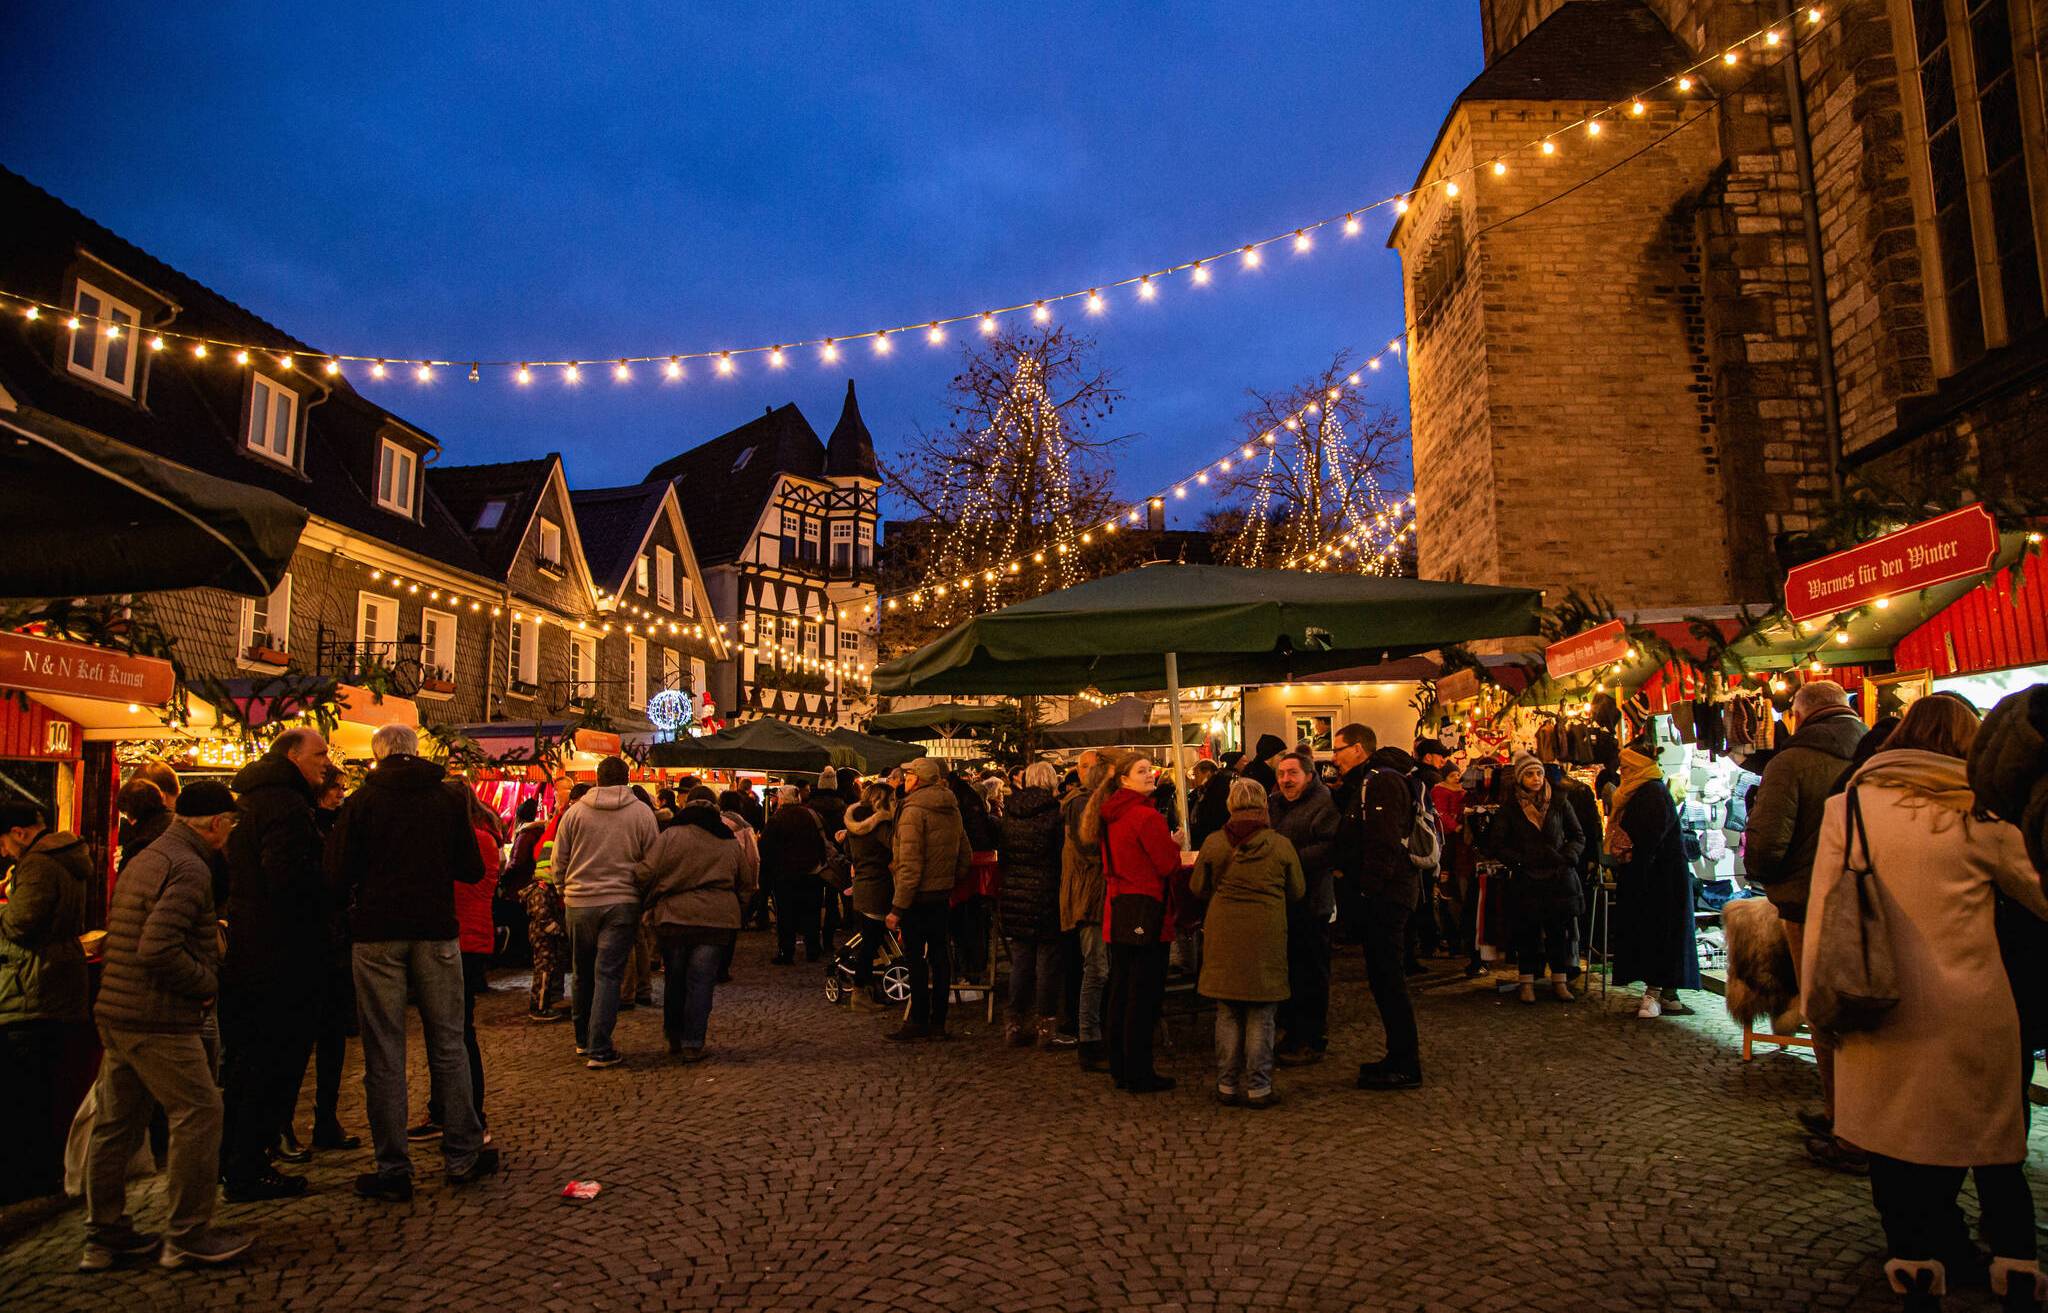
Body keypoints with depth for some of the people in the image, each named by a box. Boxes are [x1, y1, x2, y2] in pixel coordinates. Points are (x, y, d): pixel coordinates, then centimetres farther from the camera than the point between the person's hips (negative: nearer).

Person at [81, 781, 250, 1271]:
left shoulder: (142, 861, 16)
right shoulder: (189, 868, -16)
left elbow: (114, 943, 22)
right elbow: (157, 949, -26)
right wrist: (206, 982, -12)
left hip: (115, 1011, 10)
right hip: (157, 1019, -10)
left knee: (116, 1121, 15)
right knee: (199, 1111, -3)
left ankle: (104, 1235, 26)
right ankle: (187, 1235, 3)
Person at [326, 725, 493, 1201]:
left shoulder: (362, 801, -3)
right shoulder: (448, 799, 1)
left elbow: (338, 875, -5)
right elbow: (472, 870, 3)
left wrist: (353, 900, 16)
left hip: (377, 934, -1)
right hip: (436, 931, 1)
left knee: (384, 1053, 5)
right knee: (448, 1043, 10)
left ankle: (393, 1169, 7)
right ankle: (462, 1154, 14)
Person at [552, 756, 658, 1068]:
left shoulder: (575, 812, 1)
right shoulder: (643, 813, -2)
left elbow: (558, 862, 6)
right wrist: (645, 901, 13)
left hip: (579, 902, 2)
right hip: (622, 903, -2)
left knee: (583, 973, 17)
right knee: (609, 975, -1)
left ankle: (583, 1040, 29)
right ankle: (599, 1050, -2)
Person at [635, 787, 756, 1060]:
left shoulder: (669, 836, 0)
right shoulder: (731, 843, 10)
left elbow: (645, 874, -6)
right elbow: (747, 885, 16)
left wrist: (651, 904, 11)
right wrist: (733, 909, 29)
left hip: (673, 918, 0)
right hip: (718, 921, 1)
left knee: (674, 979, 15)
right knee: (701, 982, 5)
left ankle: (674, 1038, 27)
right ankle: (693, 1044, 5)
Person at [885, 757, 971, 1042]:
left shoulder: (913, 811, -16)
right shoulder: (951, 809, 10)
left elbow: (910, 865, -20)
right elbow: (966, 855, 15)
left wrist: (897, 907, -18)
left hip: (918, 894, -8)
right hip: (943, 892, 8)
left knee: (916, 957, 1)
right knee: (939, 954, 11)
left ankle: (919, 1021, 7)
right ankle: (938, 1021, 17)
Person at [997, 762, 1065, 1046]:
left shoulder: (1009, 812, 5)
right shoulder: (1054, 812, -11)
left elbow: (1001, 852, 11)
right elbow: (1063, 856, -11)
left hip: (1014, 895, 5)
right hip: (1046, 894, -5)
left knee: (1020, 959, 12)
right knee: (1047, 959, 4)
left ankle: (1016, 1023, 17)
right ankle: (1045, 1023, 9)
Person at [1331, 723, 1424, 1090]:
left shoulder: (1381, 783, -15)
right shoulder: (1361, 785, 17)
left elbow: (1385, 844, -23)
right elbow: (1353, 840, 24)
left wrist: (1369, 891, -23)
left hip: (1383, 895, -10)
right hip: (1376, 897, 10)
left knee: (1388, 978, -4)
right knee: (1384, 978, 15)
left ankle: (1405, 1067, 3)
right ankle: (1400, 1057, 24)